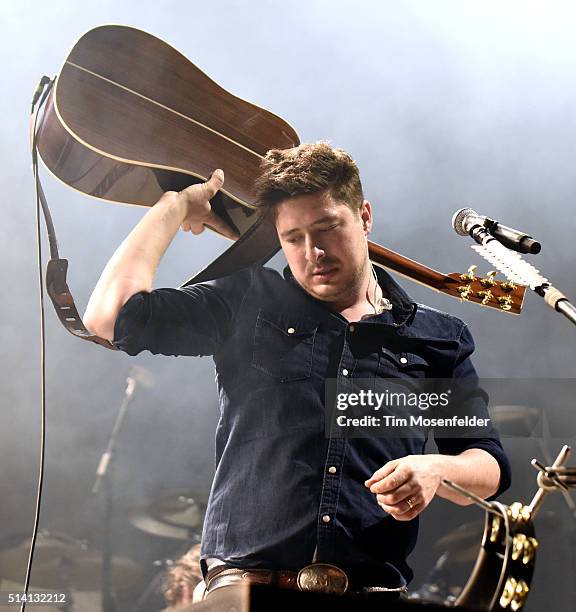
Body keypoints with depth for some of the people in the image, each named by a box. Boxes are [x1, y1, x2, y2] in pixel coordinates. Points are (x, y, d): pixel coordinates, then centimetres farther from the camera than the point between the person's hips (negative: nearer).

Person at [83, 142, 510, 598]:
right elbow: (110, 316, 4)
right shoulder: (247, 305, 13)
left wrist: (436, 470, -7)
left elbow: (491, 469, 15)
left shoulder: (436, 338, 15)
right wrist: (178, 204, 12)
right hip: (246, 577, -2)